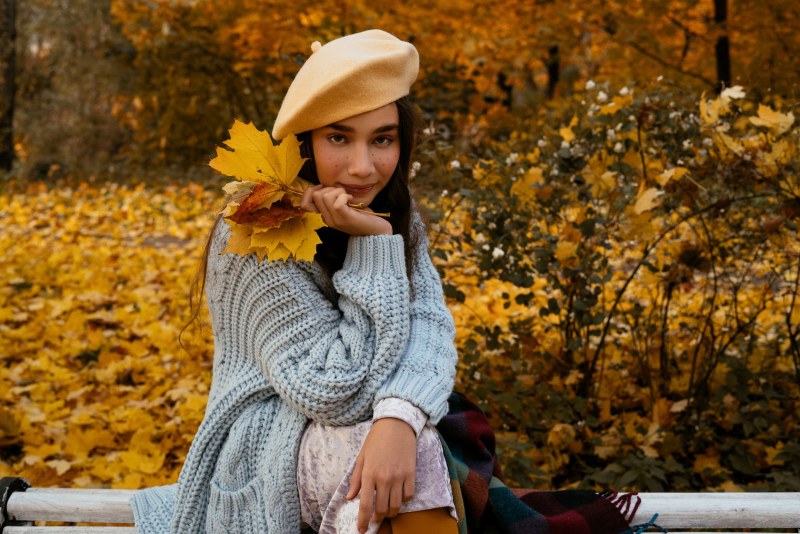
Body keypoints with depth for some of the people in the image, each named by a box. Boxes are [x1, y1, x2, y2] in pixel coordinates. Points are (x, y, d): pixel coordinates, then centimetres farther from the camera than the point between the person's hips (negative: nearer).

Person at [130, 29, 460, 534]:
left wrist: (399, 417, -36)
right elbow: (338, 393, -23)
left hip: (363, 431, 5)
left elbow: (429, 321, -16)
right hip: (271, 449, -5)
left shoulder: (396, 213, 0)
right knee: (419, 456, -32)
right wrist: (374, 245, -27)